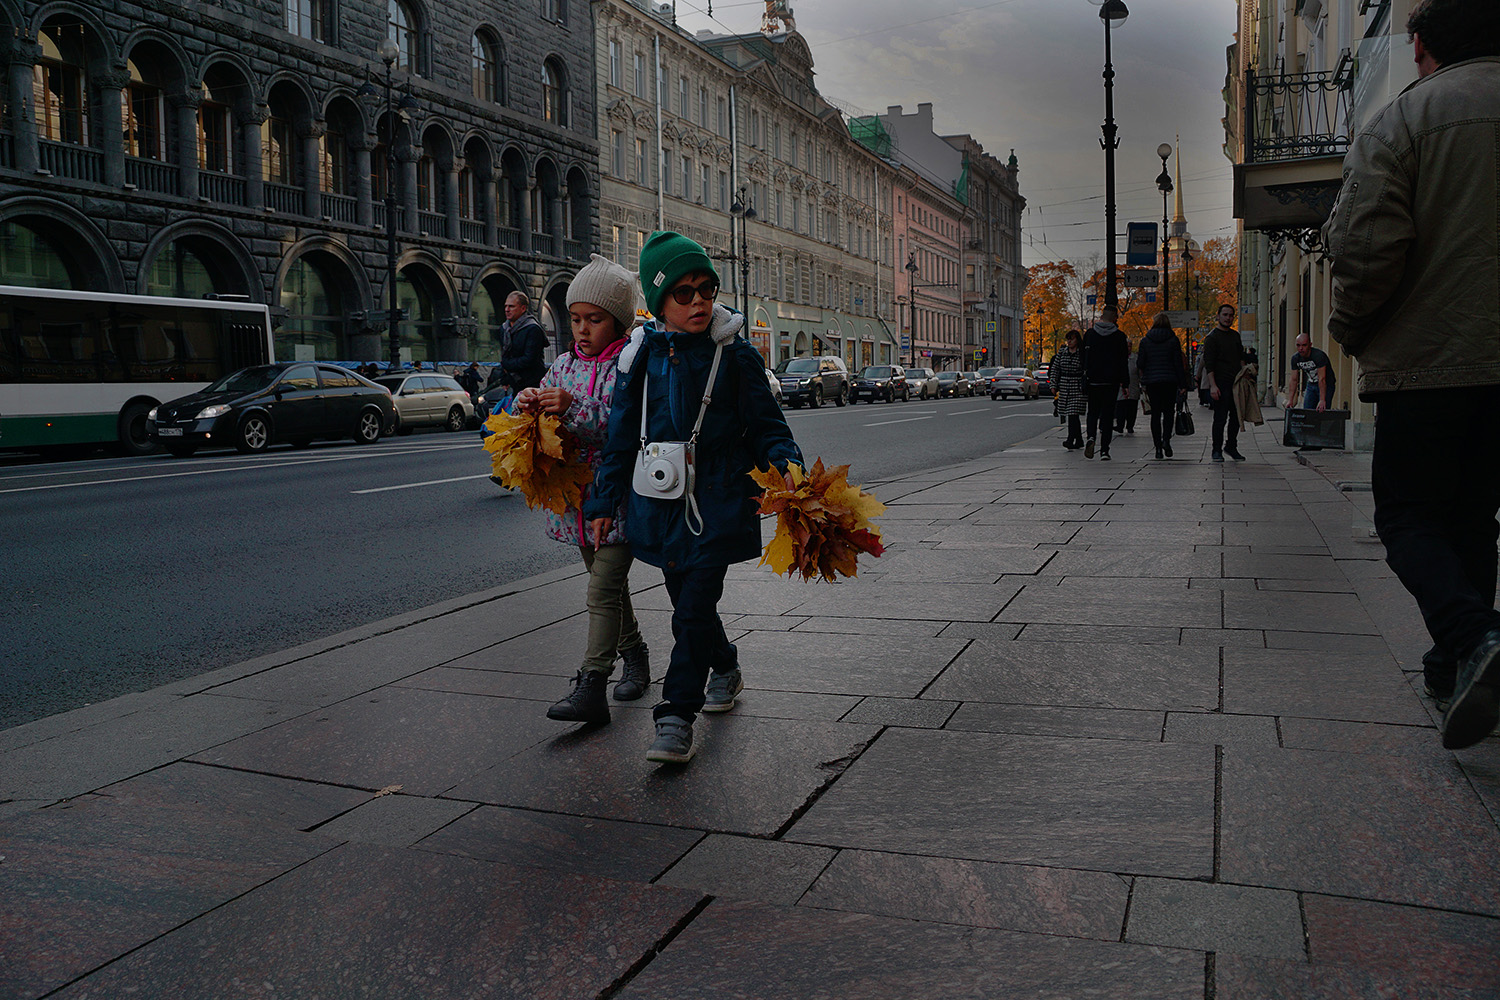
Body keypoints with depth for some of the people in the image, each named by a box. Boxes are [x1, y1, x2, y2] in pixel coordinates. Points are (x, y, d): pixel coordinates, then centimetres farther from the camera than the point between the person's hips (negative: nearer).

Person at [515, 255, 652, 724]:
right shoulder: (564, 365, 10)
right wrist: (528, 403, -11)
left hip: (618, 497, -7)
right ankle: (634, 653, 37)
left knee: (604, 590, -10)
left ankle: (591, 686, -11)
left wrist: (575, 408, -29)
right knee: (608, 585, 19)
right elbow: (543, 422, 12)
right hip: (578, 496, 7)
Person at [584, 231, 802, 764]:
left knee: (694, 609, -10)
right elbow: (622, 435, 10)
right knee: (686, 601, 16)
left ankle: (677, 717, -3)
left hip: (718, 501, -4)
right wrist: (604, 500, 11)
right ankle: (724, 668, 42)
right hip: (660, 500, 4)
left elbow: (766, 425, 1)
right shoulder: (642, 356, 4)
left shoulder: (735, 354, -3)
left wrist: (786, 468, -17)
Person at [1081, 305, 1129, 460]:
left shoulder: (1089, 334, 1)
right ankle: (1104, 450, 0)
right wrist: (1125, 383, 3)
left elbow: (1083, 359, 5)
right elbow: (1124, 361, -1)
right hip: (1111, 382, -1)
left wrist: (1084, 381, 13)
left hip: (1093, 381, 1)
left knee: (1093, 411, 13)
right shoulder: (1119, 336, -3)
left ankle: (1091, 436, -15)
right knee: (1107, 413, 4)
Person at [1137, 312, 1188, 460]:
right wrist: (1183, 384, 0)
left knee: (1155, 413, 6)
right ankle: (1166, 439, -14)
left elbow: (1140, 364, -1)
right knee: (1168, 411, 9)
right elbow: (1178, 363, -3)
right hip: (1170, 381, -1)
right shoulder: (1173, 340, -3)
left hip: (1151, 381, 1)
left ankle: (1158, 446, 2)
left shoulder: (1145, 340, 0)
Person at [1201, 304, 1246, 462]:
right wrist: (1212, 386, -19)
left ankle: (1231, 447, 19)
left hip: (1236, 383, 6)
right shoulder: (1212, 337, -5)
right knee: (1220, 418, -5)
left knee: (1236, 417, 7)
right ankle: (1217, 450, 3)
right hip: (1221, 384, -6)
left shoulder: (1235, 335, 17)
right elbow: (1209, 364, -11)